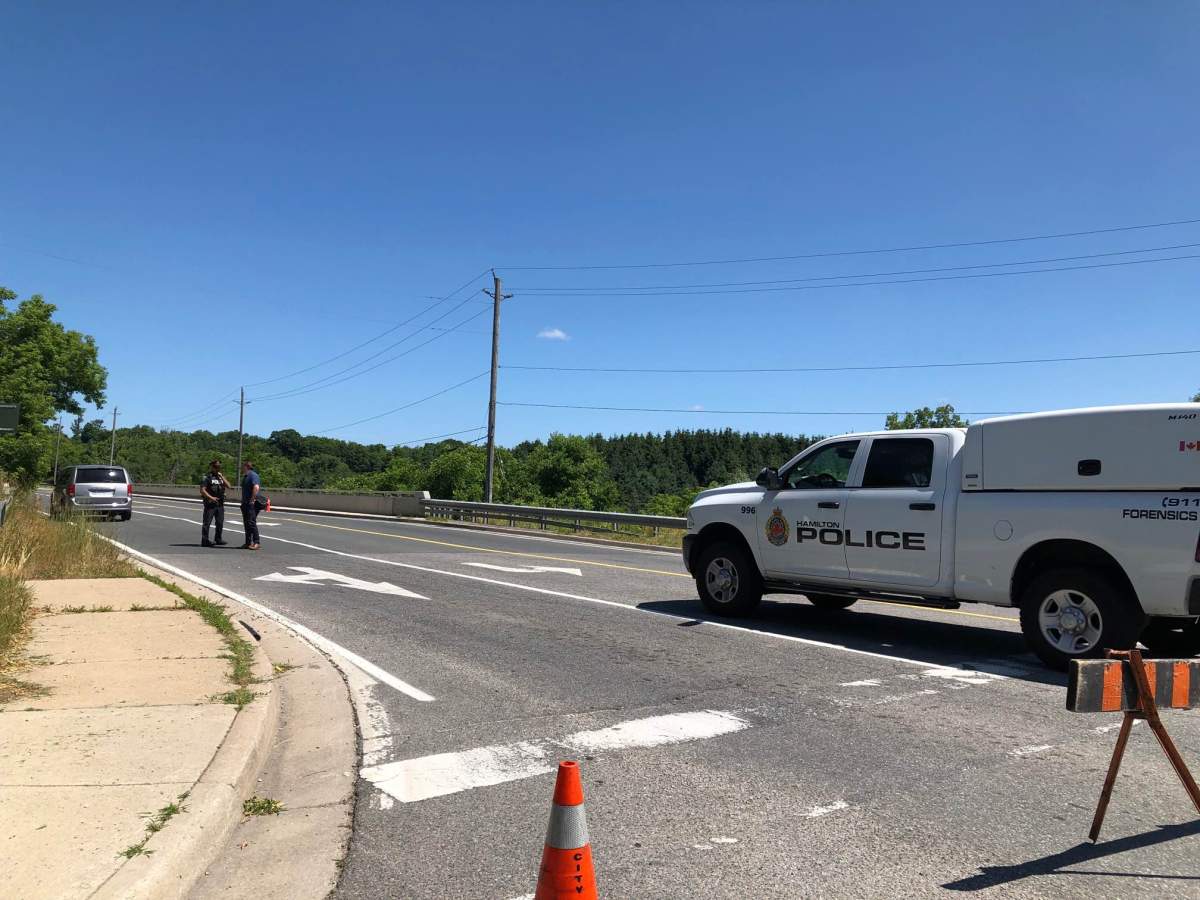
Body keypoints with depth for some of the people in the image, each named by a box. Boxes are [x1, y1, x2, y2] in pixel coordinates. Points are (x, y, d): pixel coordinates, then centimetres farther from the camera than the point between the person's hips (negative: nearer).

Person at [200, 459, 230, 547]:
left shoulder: (221, 477, 16)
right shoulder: (207, 477, -4)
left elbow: (228, 486, 3)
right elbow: (202, 490, -12)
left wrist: (222, 477, -6)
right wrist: (211, 497, -19)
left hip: (220, 504, 6)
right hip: (210, 504, -6)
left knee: (220, 523, 11)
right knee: (207, 523, -4)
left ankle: (218, 540, 21)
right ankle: (204, 541, -2)